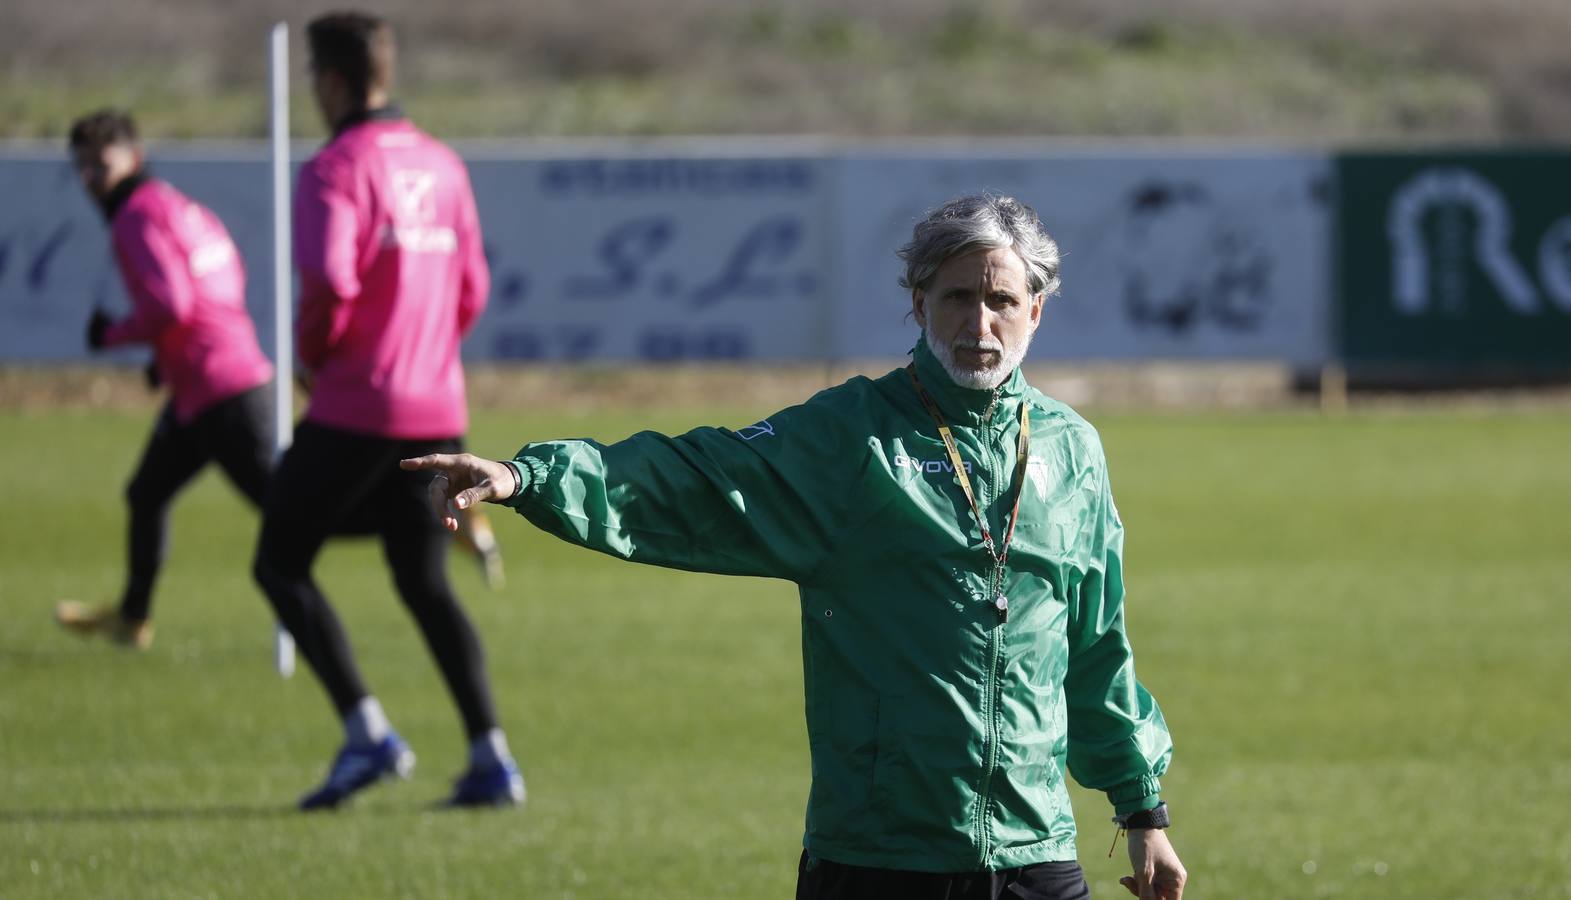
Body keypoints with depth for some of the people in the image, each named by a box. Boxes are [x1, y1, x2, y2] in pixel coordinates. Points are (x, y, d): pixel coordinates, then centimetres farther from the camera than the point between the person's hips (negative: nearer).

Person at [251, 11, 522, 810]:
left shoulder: (335, 170, -12)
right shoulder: (442, 166, 11)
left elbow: (329, 281, -25)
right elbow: (472, 290, 14)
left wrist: (313, 351, -7)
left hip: (356, 407, -7)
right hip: (437, 408, 7)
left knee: (280, 565, 5)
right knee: (424, 584, 14)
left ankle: (366, 735, -8)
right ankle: (488, 757, 4)